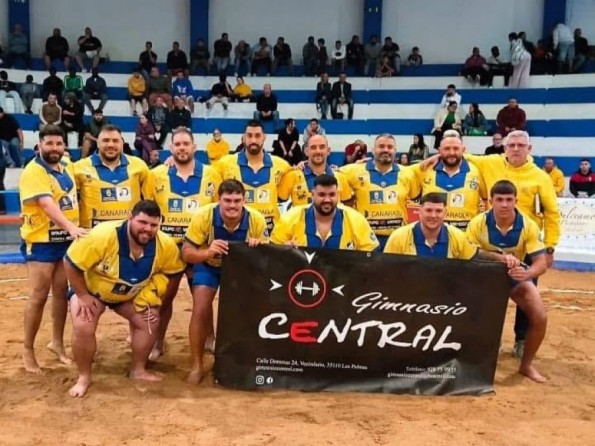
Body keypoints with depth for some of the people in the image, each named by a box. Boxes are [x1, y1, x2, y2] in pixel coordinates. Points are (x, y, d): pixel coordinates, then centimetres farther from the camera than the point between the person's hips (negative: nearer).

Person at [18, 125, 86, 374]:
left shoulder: (68, 167, 7)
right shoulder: (33, 172, -17)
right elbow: (47, 204, -31)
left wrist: (74, 229, 12)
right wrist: (72, 227, -45)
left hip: (66, 240, 7)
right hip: (41, 242, -7)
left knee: (62, 293, 12)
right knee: (39, 296, -1)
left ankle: (57, 342, 26)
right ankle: (27, 349, 14)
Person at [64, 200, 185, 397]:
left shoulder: (166, 245, -26)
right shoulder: (104, 235, -40)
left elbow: (171, 271, -5)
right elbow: (70, 262, -29)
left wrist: (152, 296, -14)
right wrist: (82, 296, -21)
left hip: (131, 294, 4)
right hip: (91, 288, -4)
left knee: (150, 321, -7)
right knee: (83, 328, -22)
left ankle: (138, 370, 16)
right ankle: (84, 377, 2)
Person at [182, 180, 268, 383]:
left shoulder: (256, 220, -28)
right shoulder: (204, 216, -31)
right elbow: (186, 253, -26)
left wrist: (258, 249, -39)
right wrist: (207, 252, -47)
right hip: (208, 265, -1)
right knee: (201, 311, -12)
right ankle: (197, 365, 5)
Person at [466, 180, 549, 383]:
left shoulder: (529, 225, -21)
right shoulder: (478, 224, -23)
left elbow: (541, 263, -24)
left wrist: (527, 274, -47)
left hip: (517, 277, 1)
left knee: (540, 318, -13)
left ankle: (526, 365, 13)